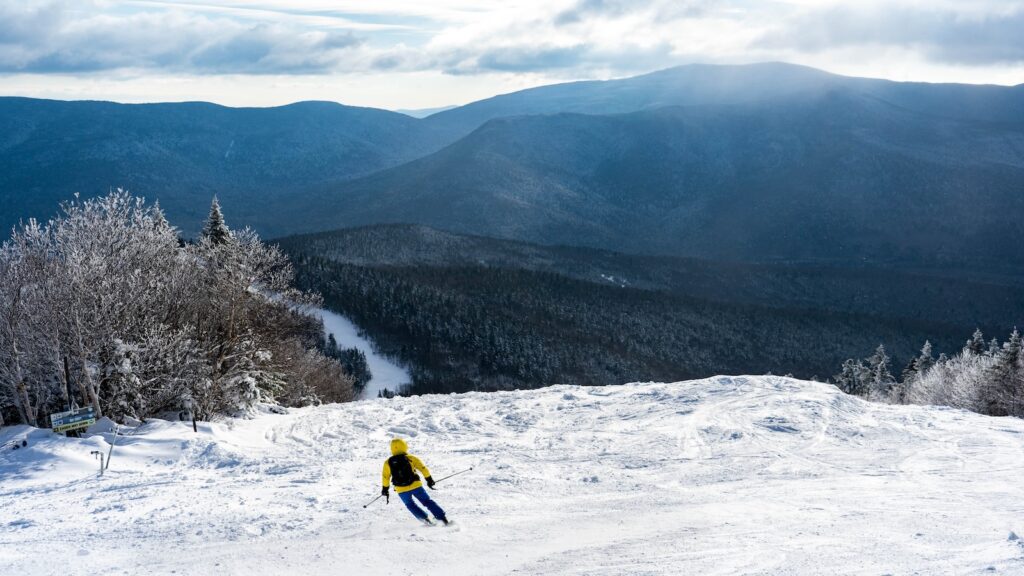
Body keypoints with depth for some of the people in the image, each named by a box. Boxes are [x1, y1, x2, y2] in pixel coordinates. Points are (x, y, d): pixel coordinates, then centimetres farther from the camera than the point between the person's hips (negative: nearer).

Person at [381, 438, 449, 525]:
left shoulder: (388, 463, -1)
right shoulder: (411, 458, -3)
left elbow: (385, 477, 8)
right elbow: (423, 468, -1)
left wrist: (385, 489, 21)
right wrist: (429, 479, 10)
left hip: (402, 490, 1)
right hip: (415, 485, -1)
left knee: (410, 505, 25)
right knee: (427, 501, 12)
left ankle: (425, 519, 12)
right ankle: (443, 518, 4)